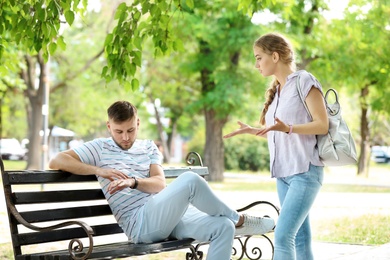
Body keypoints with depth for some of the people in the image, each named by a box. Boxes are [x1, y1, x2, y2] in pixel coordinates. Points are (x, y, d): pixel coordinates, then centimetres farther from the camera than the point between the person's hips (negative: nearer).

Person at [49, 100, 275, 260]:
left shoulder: (149, 148, 20)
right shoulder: (100, 148, 7)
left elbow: (160, 184, 5)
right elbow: (56, 161, -3)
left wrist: (132, 181, -16)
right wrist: (99, 170, -13)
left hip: (170, 215, 6)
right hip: (140, 223, -6)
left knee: (223, 227, -17)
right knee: (190, 180, -29)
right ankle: (239, 220, -7)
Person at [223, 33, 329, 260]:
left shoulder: (305, 81, -7)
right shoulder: (276, 90, 17)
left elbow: (322, 125, -13)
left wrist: (287, 128, -26)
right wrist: (252, 130, 12)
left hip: (306, 171, -8)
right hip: (283, 172, 8)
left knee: (283, 235, -17)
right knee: (299, 237, 8)